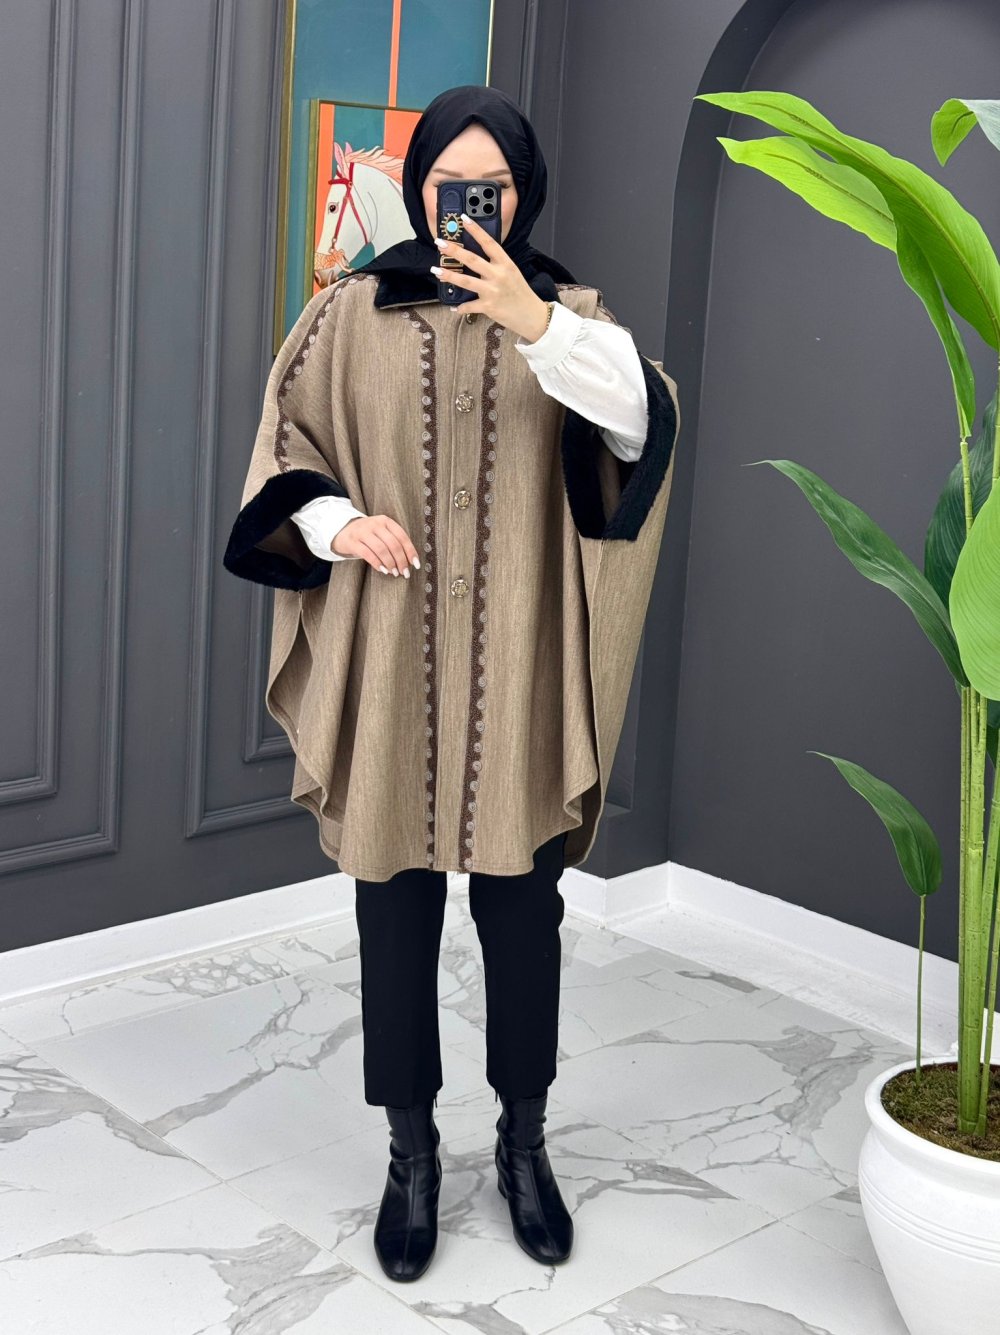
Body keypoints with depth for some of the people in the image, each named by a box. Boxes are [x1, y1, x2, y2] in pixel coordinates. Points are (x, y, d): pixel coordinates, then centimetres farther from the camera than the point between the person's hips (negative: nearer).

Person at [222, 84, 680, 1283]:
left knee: (521, 909, 8)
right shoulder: (353, 314, 4)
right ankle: (412, 1154, 24)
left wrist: (536, 323, -30)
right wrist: (338, 522, -15)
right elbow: (285, 457, 6)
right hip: (389, 663, 0)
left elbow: (641, 422, -16)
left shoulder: (567, 313, 3)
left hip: (517, 667, 0)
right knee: (395, 910, 7)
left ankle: (524, 1141, 28)